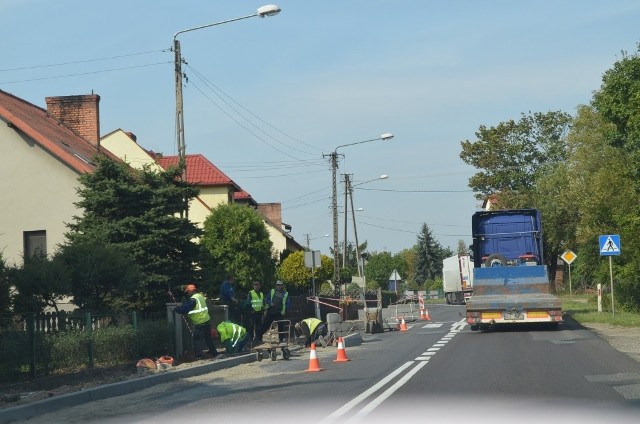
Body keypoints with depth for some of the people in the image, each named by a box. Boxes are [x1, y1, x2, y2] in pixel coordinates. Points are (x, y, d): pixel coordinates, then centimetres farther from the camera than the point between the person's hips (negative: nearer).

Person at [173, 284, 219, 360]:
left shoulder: (192, 300, -18)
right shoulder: (200, 296, 8)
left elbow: (184, 308, -19)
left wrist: (176, 309, -5)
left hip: (199, 323, -8)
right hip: (207, 321, 8)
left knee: (197, 339, 3)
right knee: (208, 338, 18)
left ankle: (199, 355, 5)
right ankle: (214, 352, 25)